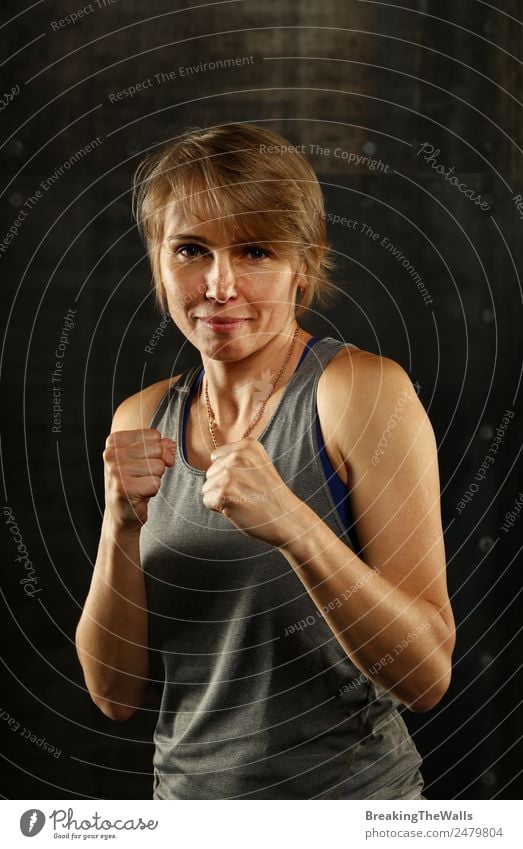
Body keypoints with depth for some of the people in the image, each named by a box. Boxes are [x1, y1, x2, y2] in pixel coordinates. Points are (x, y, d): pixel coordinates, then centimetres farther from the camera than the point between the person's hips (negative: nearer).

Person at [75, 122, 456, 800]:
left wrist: (294, 527, -32)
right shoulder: (142, 419, -3)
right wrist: (122, 525, -20)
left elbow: (426, 678, -19)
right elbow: (115, 692, -5)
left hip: (349, 793, -4)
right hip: (183, 786, 4)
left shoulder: (363, 389, -16)